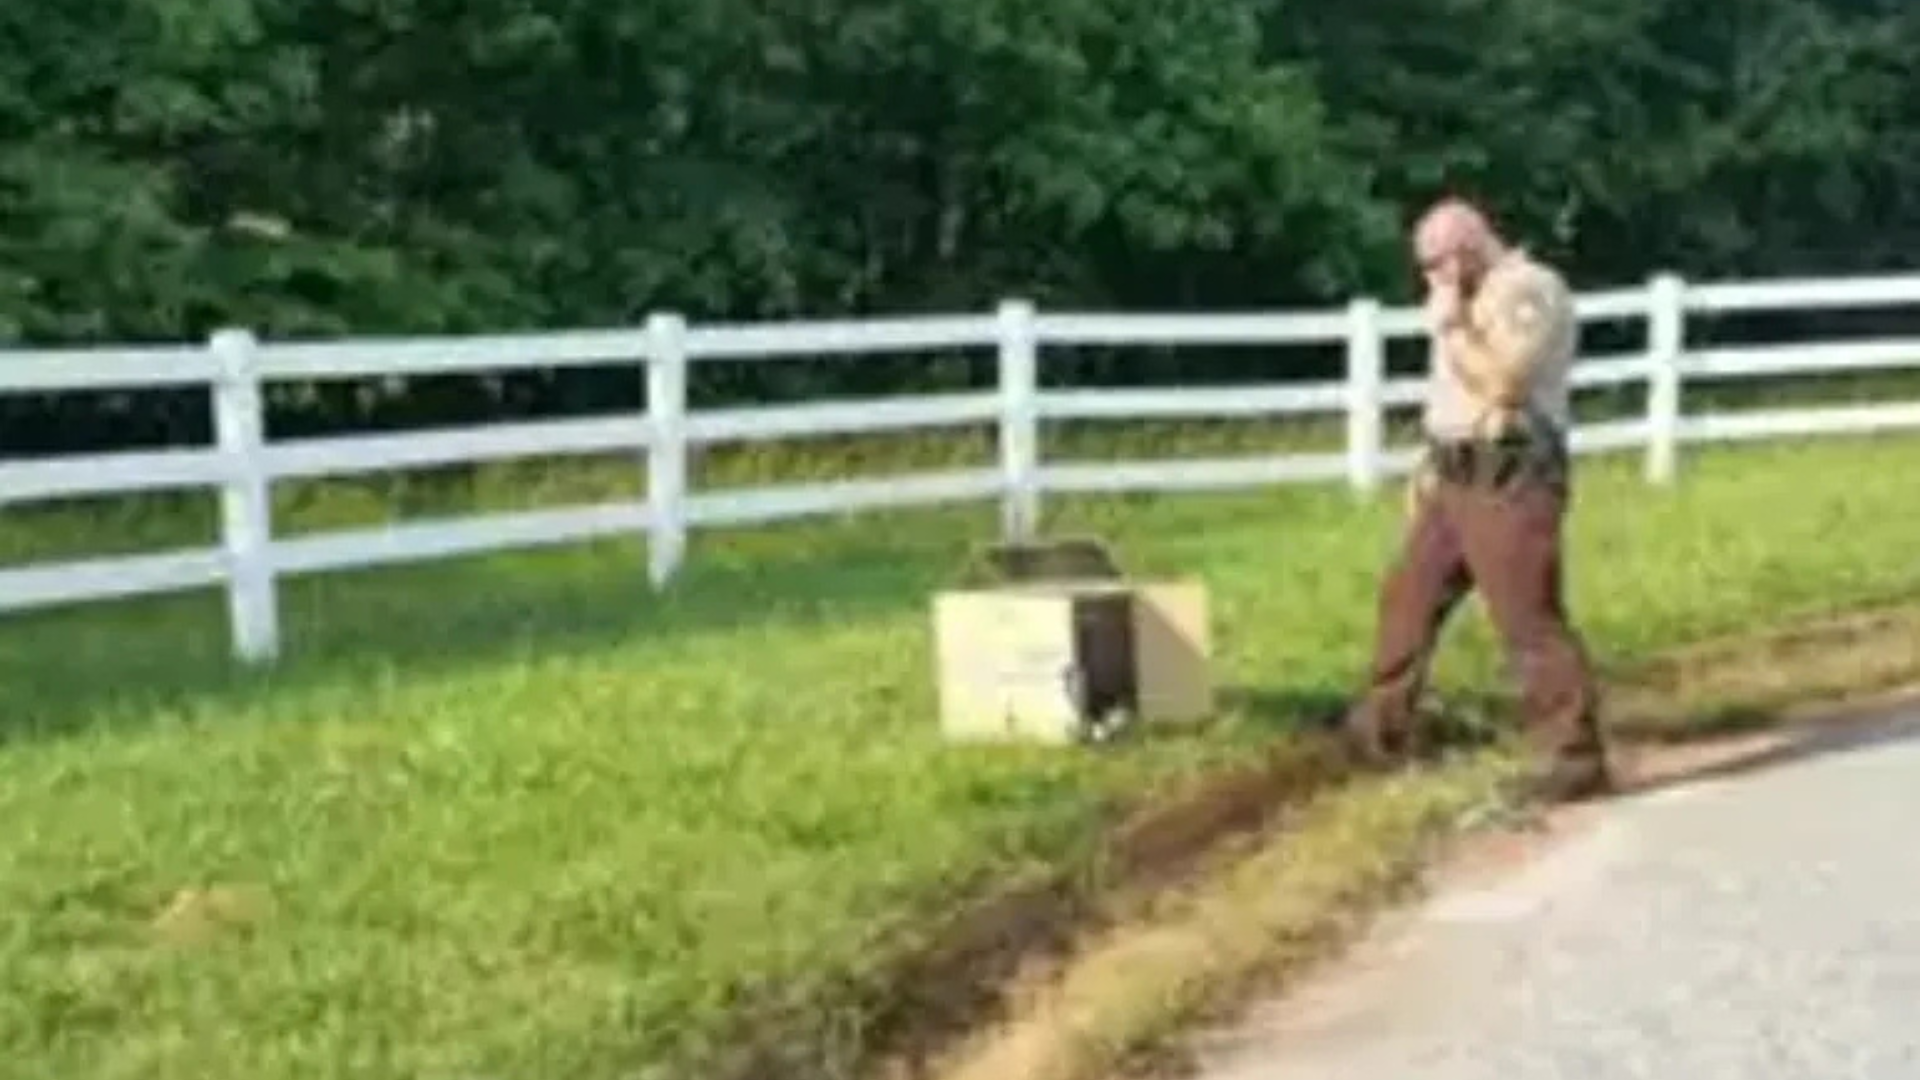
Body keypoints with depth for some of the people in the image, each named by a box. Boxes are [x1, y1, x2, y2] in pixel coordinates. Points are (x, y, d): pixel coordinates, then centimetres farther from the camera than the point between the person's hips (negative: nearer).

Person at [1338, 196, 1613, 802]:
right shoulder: (1476, 296, 18)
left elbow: (1502, 382, -26)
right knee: (1408, 598, 17)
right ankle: (1382, 731, 32)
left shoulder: (1531, 291, -14)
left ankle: (1575, 765, -6)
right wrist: (1430, 465, 24)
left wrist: (1451, 325, -16)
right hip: (1456, 478, 10)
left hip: (1510, 483, -10)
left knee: (1531, 624, -10)